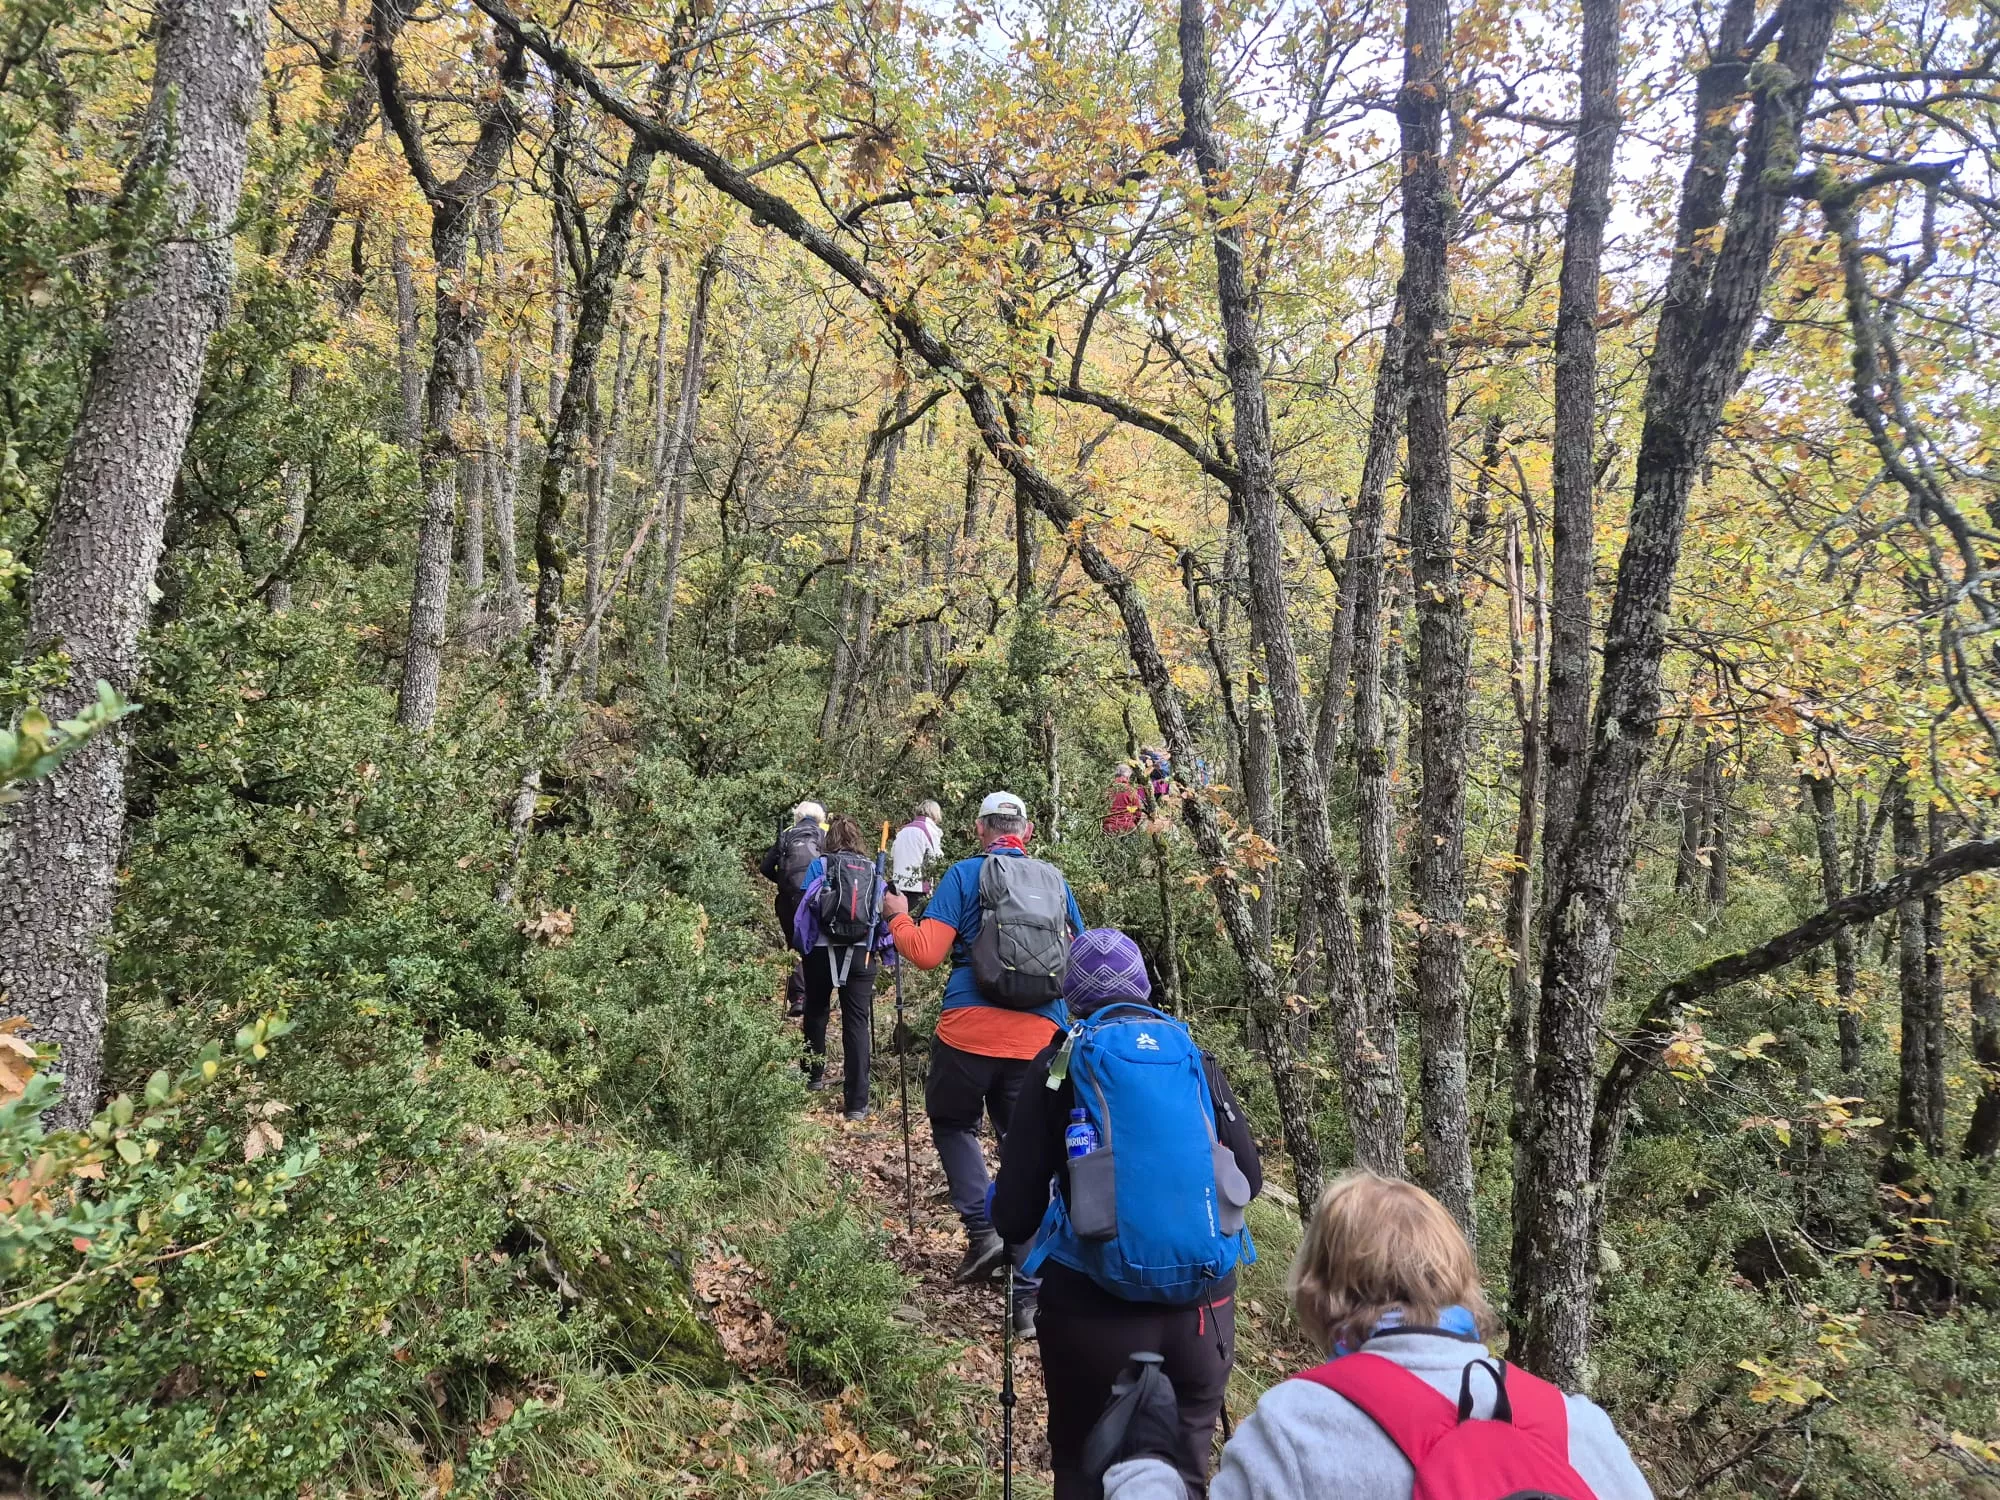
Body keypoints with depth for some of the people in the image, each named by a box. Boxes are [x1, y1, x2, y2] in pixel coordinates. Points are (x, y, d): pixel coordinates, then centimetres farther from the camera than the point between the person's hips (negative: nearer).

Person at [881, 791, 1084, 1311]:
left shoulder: (964, 874, 0)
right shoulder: (1056, 881, 12)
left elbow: (926, 953, -5)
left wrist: (897, 917, 13)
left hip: (969, 1030, -3)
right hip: (1039, 1037, 3)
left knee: (952, 1123, 22)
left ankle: (982, 1228, 4)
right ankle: (1029, 1295, 10)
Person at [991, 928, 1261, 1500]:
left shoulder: (1058, 1066, -5)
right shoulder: (1196, 1059, 2)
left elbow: (1013, 1216, -7)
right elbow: (1249, 1179, 8)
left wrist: (1010, 1218, 16)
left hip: (1096, 1315, -2)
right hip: (1201, 1309, 3)